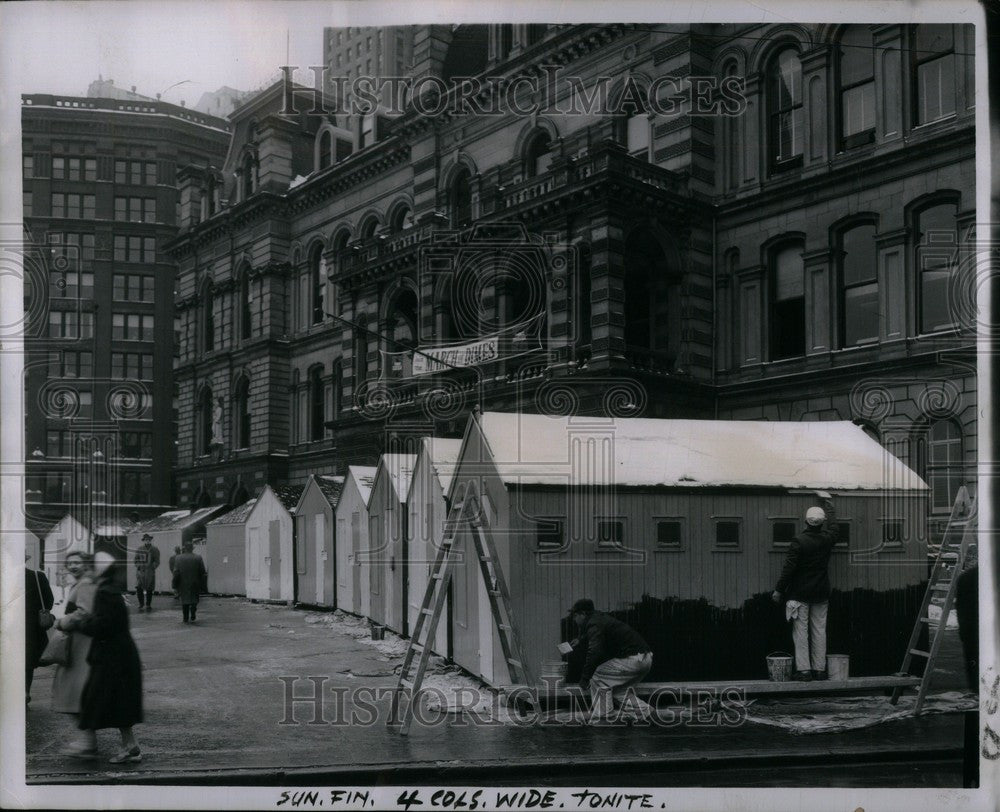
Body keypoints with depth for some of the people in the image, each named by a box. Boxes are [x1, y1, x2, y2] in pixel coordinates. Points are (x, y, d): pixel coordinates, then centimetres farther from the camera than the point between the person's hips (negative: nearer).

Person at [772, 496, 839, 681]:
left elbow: (789, 568, -14)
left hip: (800, 594, -4)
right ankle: (820, 669, 10)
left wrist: (779, 590, -6)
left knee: (801, 632, 0)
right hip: (821, 594, 4)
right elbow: (832, 527, 24)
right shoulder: (827, 539, 0)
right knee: (819, 631, 9)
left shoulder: (798, 541, -14)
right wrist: (829, 506, 40)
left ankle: (803, 669, -3)